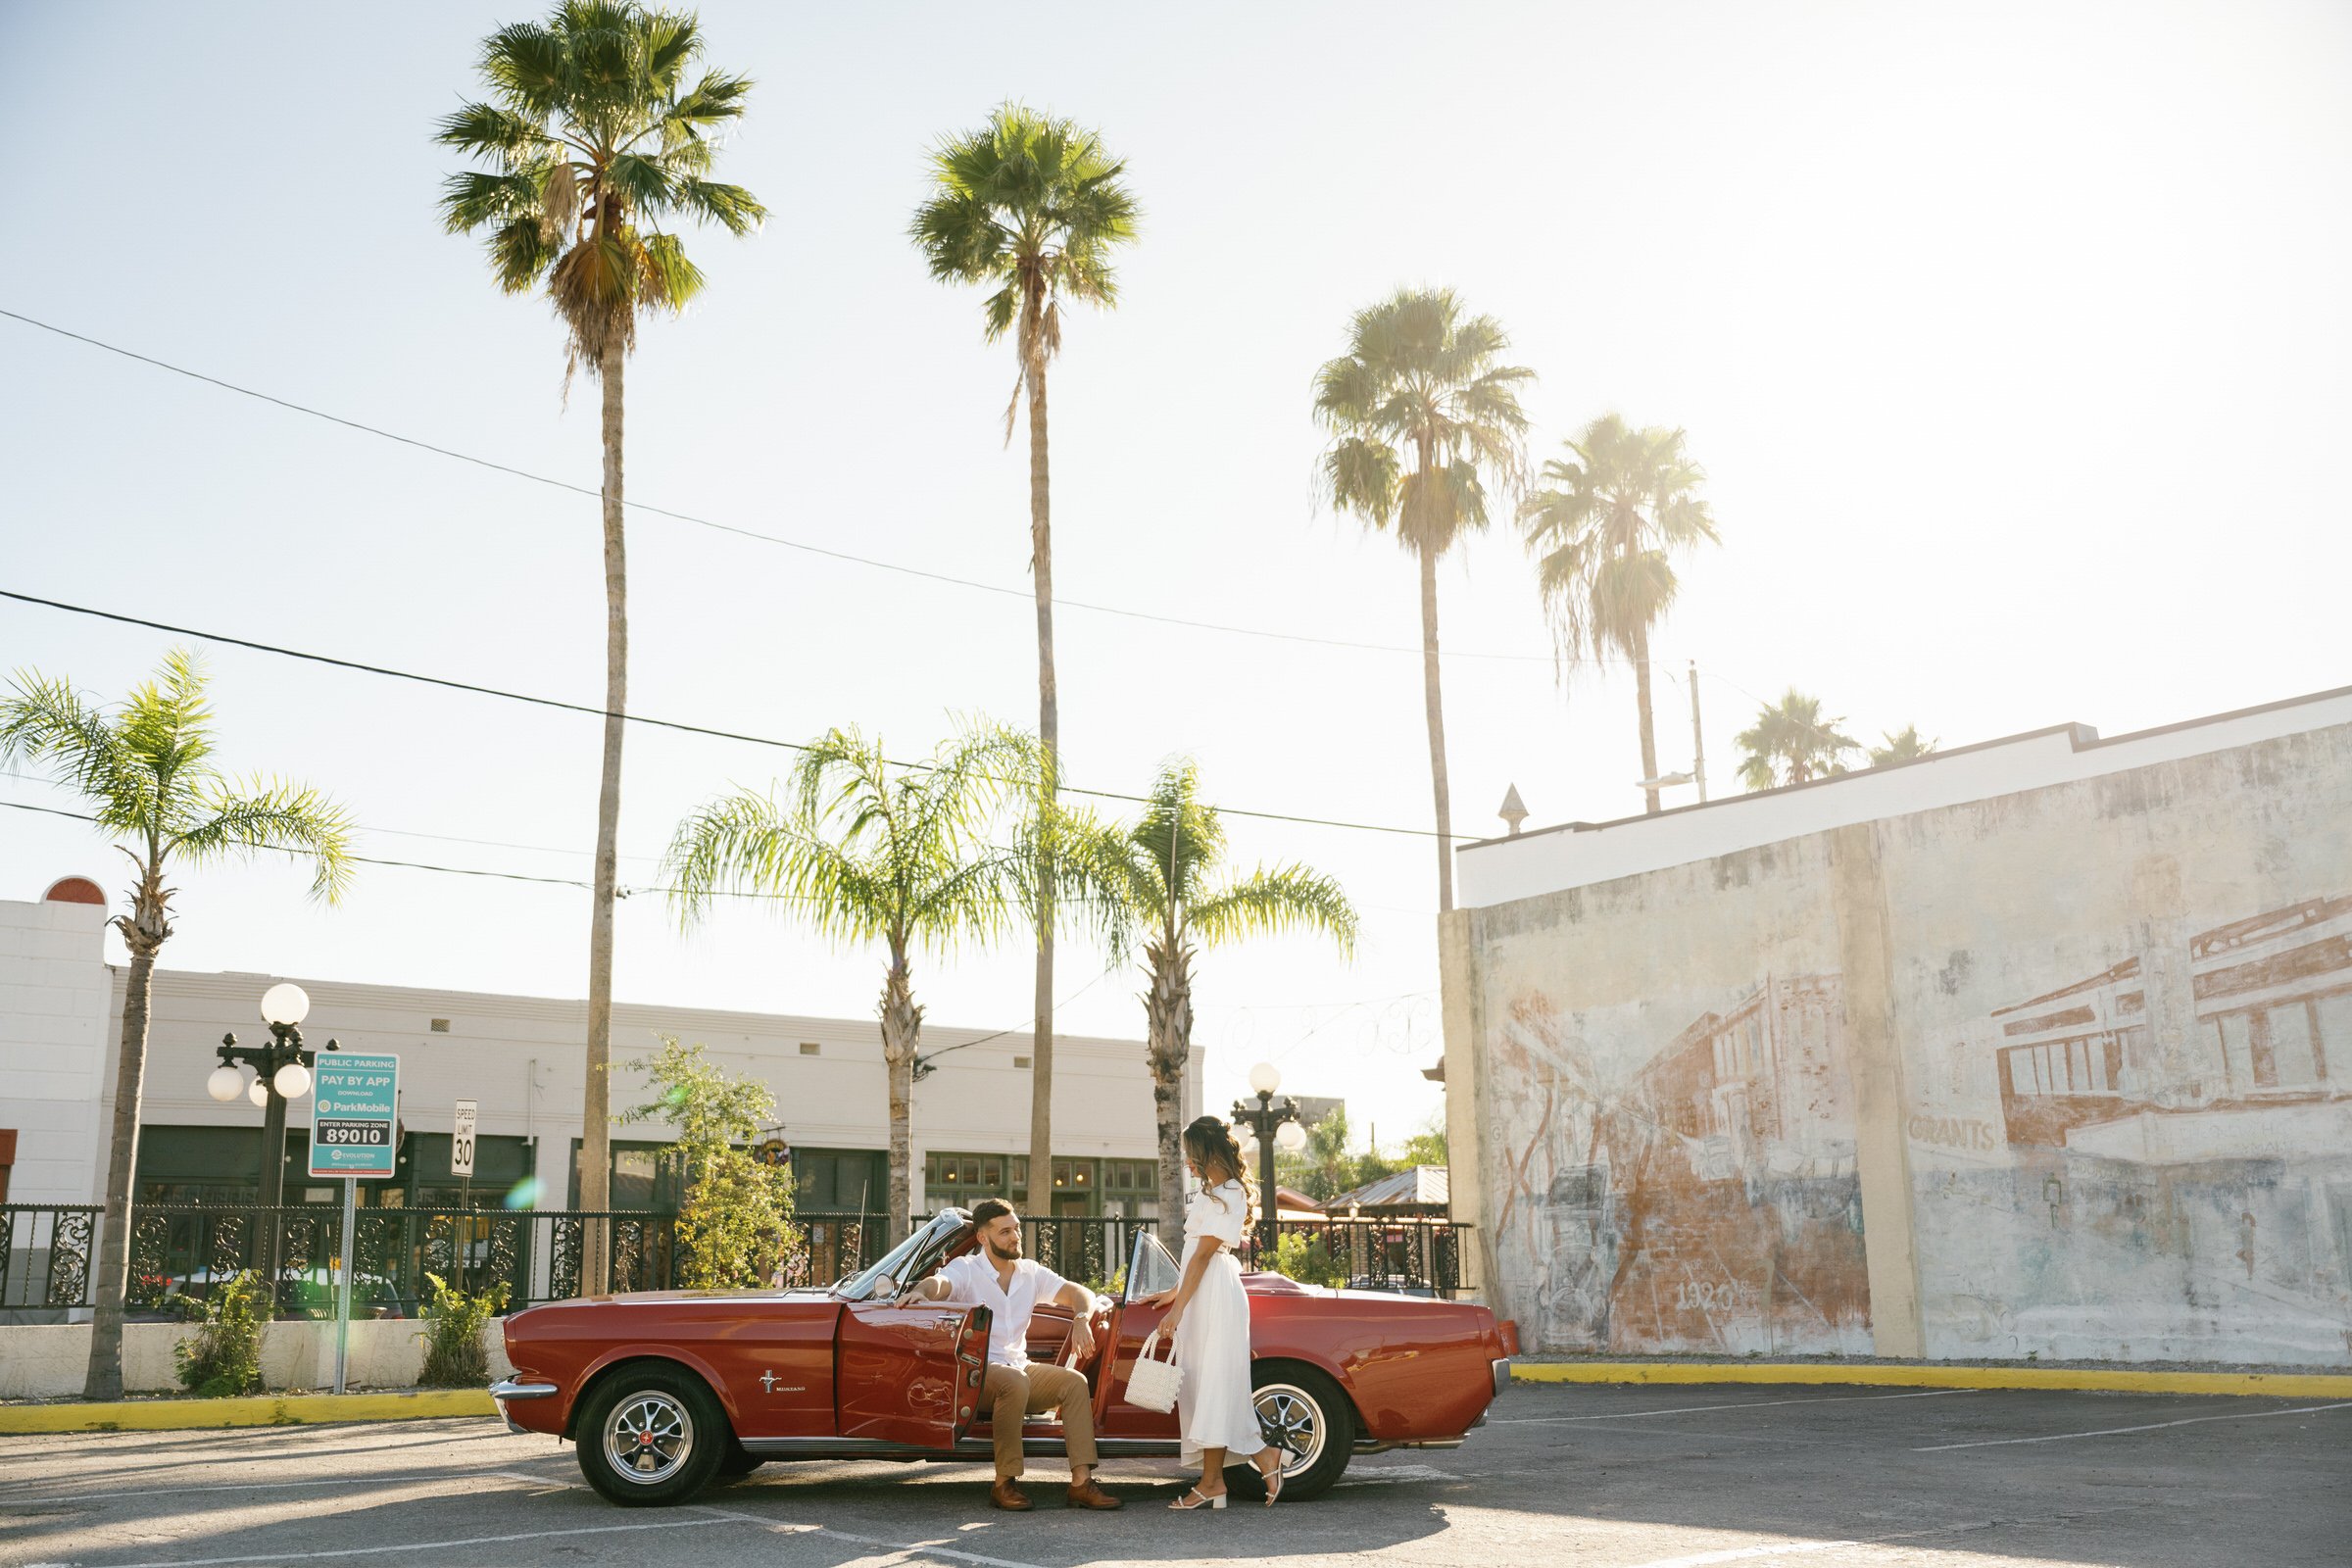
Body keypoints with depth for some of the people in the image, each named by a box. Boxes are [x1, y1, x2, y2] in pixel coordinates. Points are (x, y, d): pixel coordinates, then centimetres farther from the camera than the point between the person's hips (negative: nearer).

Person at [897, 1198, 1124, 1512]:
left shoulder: (1030, 1272, 11)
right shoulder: (965, 1270, -4)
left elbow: (1081, 1294, 9)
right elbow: (939, 1282, -27)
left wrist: (1080, 1320, -15)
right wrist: (921, 1291, -52)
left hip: (1020, 1367, 6)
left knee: (1074, 1382, -19)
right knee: (1014, 1382, -36)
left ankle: (1081, 1482, -24)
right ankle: (1004, 1484, -29)